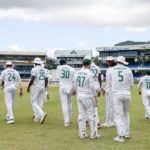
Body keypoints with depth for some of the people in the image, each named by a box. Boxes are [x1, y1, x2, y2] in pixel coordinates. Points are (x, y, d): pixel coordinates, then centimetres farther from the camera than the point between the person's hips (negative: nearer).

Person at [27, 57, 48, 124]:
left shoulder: (34, 69, -9)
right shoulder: (44, 70, 12)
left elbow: (32, 79, -17)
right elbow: (46, 80, 11)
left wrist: (28, 87, -7)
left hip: (36, 87, -6)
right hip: (42, 87, 7)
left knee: (34, 102, -2)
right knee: (40, 102, 10)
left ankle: (42, 114, -23)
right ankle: (37, 118, 12)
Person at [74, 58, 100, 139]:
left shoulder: (78, 73, 5)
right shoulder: (89, 73, -15)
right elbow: (92, 87, -17)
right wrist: (95, 99, -12)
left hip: (79, 96, 6)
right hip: (87, 97, -6)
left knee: (81, 115, 9)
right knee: (91, 115, 1)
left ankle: (82, 134, 13)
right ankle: (93, 134, 5)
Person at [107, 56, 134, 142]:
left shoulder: (111, 70, 4)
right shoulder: (128, 70, 5)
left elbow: (109, 84, 8)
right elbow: (132, 84, 6)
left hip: (117, 94, -2)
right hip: (127, 94, 2)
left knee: (118, 116, -1)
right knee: (126, 114, 19)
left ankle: (121, 136, -8)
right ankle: (127, 133, 23)